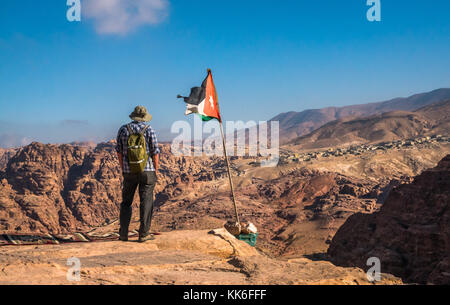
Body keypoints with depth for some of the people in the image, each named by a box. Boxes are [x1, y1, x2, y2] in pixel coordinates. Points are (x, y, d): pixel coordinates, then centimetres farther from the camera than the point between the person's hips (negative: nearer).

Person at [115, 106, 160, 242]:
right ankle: (144, 234, 2)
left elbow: (119, 151, 6)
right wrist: (156, 170, 5)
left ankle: (123, 234, 10)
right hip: (147, 171, -2)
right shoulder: (149, 130, -4)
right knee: (146, 202, 3)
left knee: (126, 202, 12)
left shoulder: (123, 129, 3)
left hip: (129, 172, 2)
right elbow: (155, 152, -5)